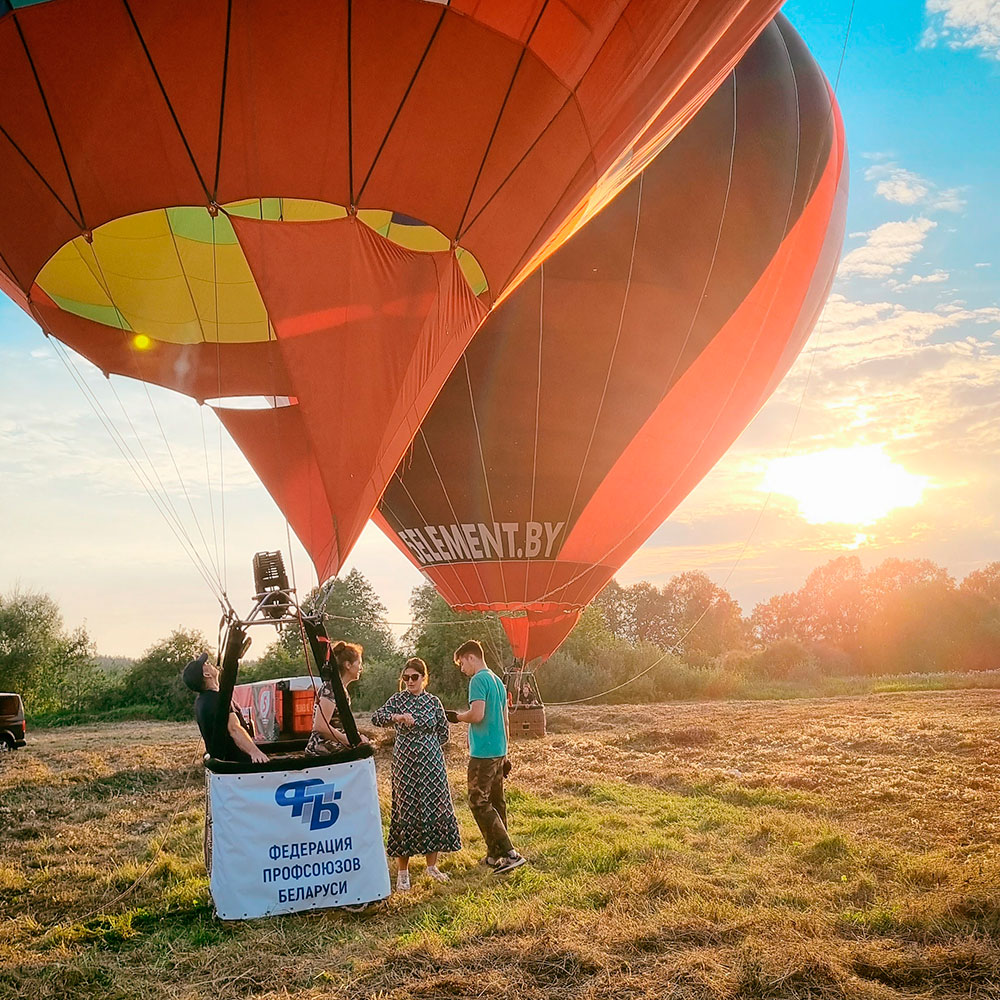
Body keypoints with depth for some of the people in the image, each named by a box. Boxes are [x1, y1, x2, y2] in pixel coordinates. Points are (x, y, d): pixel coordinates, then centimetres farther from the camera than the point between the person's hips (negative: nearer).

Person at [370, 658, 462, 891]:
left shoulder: (434, 701, 5)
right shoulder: (398, 700, 0)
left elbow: (444, 733, 11)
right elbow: (376, 718, -16)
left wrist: (425, 746, 4)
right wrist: (397, 717, -32)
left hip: (432, 764, 2)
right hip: (405, 765, -2)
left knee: (435, 810, 5)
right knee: (405, 813, -2)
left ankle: (432, 865, 21)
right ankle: (402, 872, 6)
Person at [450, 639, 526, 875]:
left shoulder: (478, 680, -13)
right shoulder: (497, 680, 16)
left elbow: (477, 714, -24)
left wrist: (458, 716, -3)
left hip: (483, 753, -9)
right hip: (499, 751, 9)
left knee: (479, 803, -6)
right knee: (495, 803, 13)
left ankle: (509, 853, -13)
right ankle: (495, 855, 19)